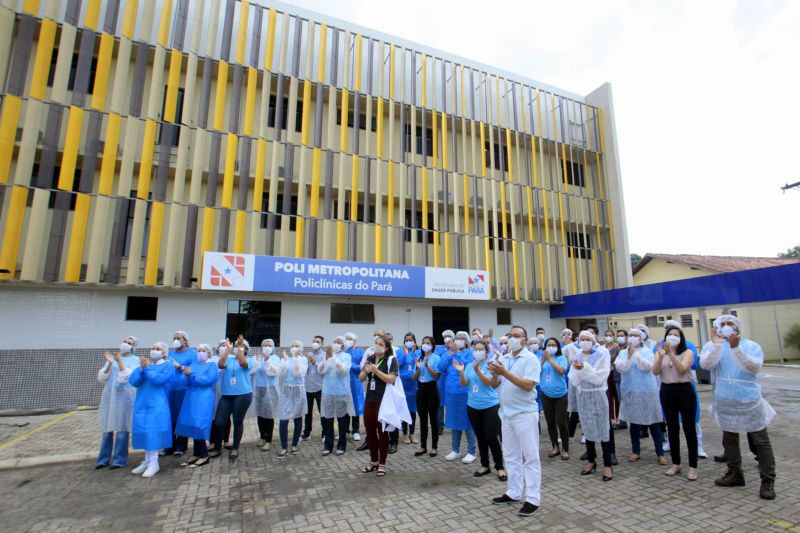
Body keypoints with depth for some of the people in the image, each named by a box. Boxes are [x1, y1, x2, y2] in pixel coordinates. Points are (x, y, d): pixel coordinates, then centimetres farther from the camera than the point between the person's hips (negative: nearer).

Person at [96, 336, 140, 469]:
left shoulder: (135, 360, -1)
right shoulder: (112, 358, 11)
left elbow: (129, 377, -14)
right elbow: (101, 377, 4)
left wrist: (120, 362, -18)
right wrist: (109, 364, -12)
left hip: (125, 396, -4)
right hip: (109, 396, 5)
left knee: (122, 428, -1)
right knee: (107, 428, 10)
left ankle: (120, 460, 8)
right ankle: (104, 459, 21)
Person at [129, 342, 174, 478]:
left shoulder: (168, 367, -1)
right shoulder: (144, 364, 15)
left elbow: (158, 379, -19)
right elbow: (133, 381, 2)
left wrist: (147, 368, -11)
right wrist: (142, 369, -12)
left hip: (158, 405, -6)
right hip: (142, 404, 6)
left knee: (153, 431, -9)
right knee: (145, 431, 9)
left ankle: (154, 463, -2)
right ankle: (147, 461, 20)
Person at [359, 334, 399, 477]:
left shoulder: (391, 359, -9)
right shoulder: (370, 358, 8)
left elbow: (391, 379, -17)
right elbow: (361, 378, 9)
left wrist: (376, 370, -25)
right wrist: (365, 370, -12)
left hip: (384, 400, -6)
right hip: (369, 399, 6)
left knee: (382, 431, 4)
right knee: (369, 430, 13)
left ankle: (382, 464, 19)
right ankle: (373, 461, 30)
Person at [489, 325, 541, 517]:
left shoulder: (531, 359, -11)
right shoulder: (503, 359, 7)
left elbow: (528, 385, -21)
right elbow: (494, 385, 7)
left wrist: (505, 373, -26)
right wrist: (495, 373, -14)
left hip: (525, 413, -7)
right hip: (506, 413, 7)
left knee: (530, 457, 4)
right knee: (511, 456, 16)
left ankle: (533, 499, 14)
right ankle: (513, 492, 29)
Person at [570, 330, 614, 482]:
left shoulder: (602, 354, -7)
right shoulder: (577, 356, 4)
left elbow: (600, 376, -15)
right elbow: (573, 379, 1)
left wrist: (584, 368, -23)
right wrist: (577, 370, -18)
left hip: (598, 395, -4)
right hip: (583, 395, 4)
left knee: (603, 429, 1)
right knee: (587, 428, 12)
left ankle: (607, 465, 12)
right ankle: (591, 461, 25)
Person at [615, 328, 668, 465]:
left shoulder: (646, 351, -2)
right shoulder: (623, 352, 3)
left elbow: (647, 367, -18)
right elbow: (620, 368, -11)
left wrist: (636, 353, -27)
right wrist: (629, 355, -24)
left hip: (647, 390, -2)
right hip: (630, 391, 2)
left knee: (653, 422, 4)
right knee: (634, 422, 10)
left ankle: (660, 453, 16)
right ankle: (636, 451, 21)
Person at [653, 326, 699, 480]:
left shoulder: (687, 352, -2)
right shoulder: (660, 352, 7)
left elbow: (682, 369, -19)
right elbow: (655, 372, -7)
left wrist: (671, 353, -25)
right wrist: (661, 356, -21)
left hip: (685, 391, -3)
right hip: (667, 392, 3)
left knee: (689, 428, 0)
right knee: (672, 428, 10)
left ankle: (693, 466, 12)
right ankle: (676, 464, 21)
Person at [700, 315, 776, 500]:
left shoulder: (751, 346, -2)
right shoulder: (712, 346, 0)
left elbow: (755, 367, -21)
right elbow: (706, 364, -19)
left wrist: (736, 347, -33)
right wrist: (717, 344, -31)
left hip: (750, 401, -2)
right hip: (725, 402, 2)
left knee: (761, 441, 2)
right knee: (729, 440, 15)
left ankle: (768, 480, 15)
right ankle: (735, 473, 30)